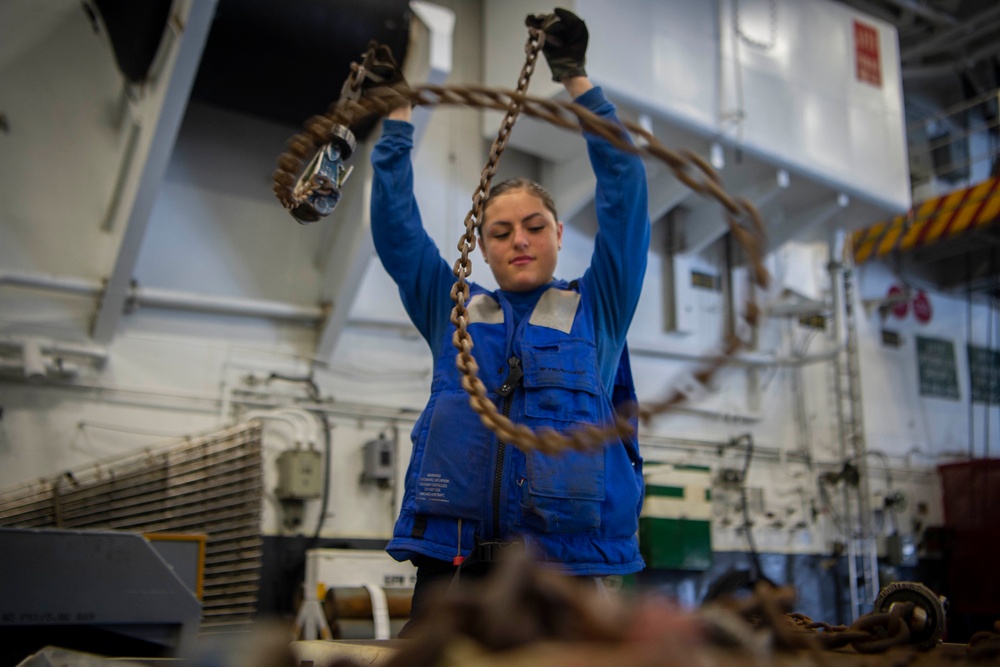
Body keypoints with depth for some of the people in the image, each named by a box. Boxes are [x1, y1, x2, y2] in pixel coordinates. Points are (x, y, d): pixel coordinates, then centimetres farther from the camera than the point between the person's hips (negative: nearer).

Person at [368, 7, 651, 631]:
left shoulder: (597, 310, 12)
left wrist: (577, 78, 5)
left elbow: (625, 190, 6)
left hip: (565, 560, -1)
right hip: (451, 559, 2)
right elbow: (395, 221, 15)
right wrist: (398, 110, 14)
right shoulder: (454, 310, 17)